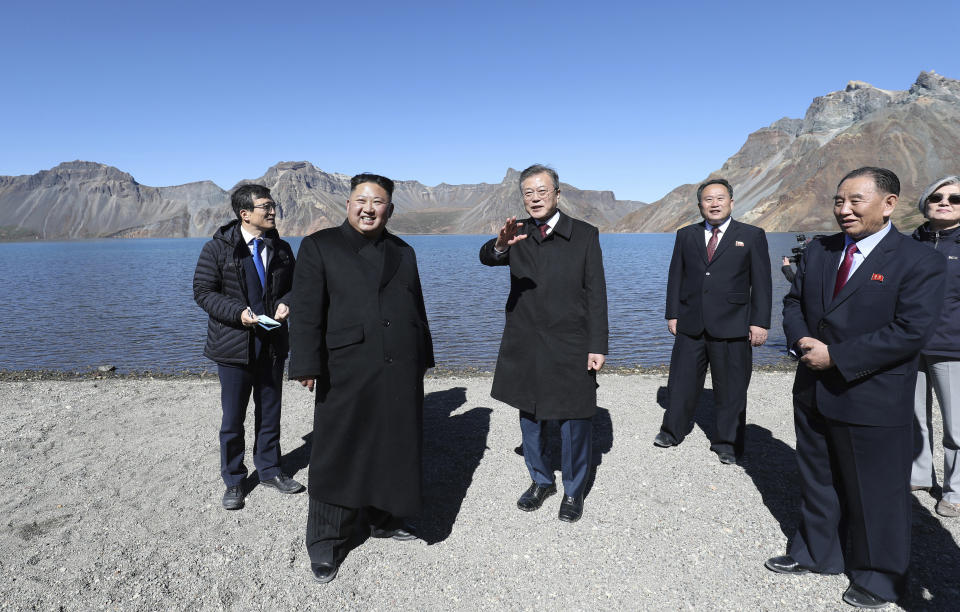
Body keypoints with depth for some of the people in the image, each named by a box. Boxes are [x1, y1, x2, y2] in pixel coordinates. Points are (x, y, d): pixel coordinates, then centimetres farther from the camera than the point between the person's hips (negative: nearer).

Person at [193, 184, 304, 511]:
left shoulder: (281, 249, 4)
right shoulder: (218, 248, -7)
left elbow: (292, 286, 14)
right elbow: (203, 291, -7)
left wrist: (285, 303, -9)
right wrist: (237, 312, -20)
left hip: (273, 342, 4)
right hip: (234, 343, -3)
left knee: (270, 412, 15)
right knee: (233, 418, 7)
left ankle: (269, 471, 32)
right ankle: (233, 481, 24)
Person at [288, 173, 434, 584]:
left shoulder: (403, 252, 13)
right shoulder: (320, 246, -1)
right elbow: (306, 311, -7)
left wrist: (423, 358, 17)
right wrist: (307, 365, -14)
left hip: (402, 374, 5)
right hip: (347, 374, -4)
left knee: (395, 449, 14)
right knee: (340, 454, 4)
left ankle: (383, 518, 35)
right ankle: (326, 543, 19)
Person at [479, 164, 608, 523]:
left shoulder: (585, 235, -2)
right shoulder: (517, 234, 4)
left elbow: (596, 294, -4)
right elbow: (486, 258, -16)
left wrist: (598, 346, -9)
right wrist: (500, 245, -40)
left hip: (571, 345, -3)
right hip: (525, 344, 3)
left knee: (574, 419, 5)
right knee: (530, 416, 15)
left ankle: (573, 491, 25)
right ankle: (541, 481, 36)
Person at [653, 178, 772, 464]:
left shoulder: (752, 236, 2)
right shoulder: (686, 235, 9)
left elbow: (761, 283, 0)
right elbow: (675, 277, 10)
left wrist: (760, 322, -7)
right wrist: (672, 314, 5)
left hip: (731, 326, -2)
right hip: (690, 324, 2)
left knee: (730, 389, 8)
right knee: (682, 382, 11)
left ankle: (727, 443, 23)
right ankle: (672, 431, 28)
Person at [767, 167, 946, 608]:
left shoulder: (919, 262, -13)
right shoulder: (818, 252, 6)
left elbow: (911, 332, -21)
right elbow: (793, 302, 11)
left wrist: (835, 356, -22)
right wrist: (801, 340, -9)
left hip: (873, 402, -6)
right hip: (814, 393, 6)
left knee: (875, 492, 11)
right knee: (816, 479, 20)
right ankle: (816, 553, 40)